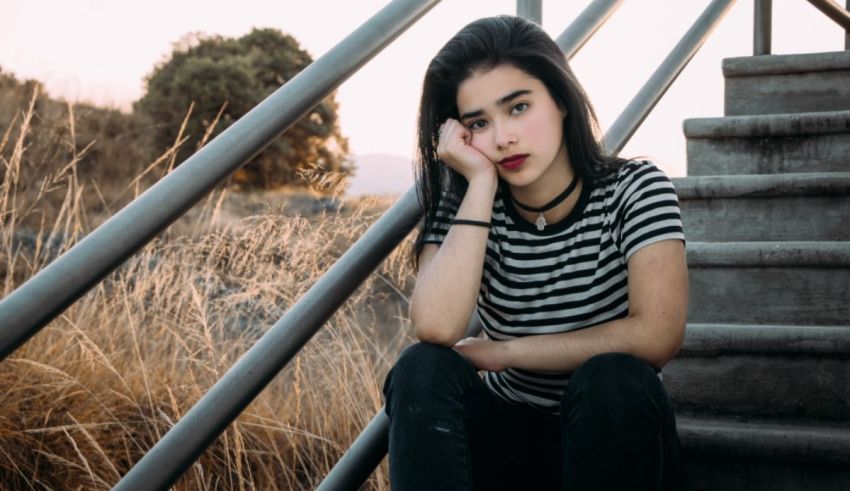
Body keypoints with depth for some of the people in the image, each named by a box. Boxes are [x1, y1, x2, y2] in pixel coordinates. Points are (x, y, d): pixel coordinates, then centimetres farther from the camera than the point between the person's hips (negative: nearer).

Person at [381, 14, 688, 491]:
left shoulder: (634, 189, -12)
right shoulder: (463, 205, -7)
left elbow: (657, 336, -27)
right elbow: (436, 328, -26)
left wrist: (501, 352, -19)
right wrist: (481, 185, -24)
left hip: (615, 437, -2)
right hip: (507, 435, 2)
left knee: (612, 379, -33)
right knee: (423, 369, -26)